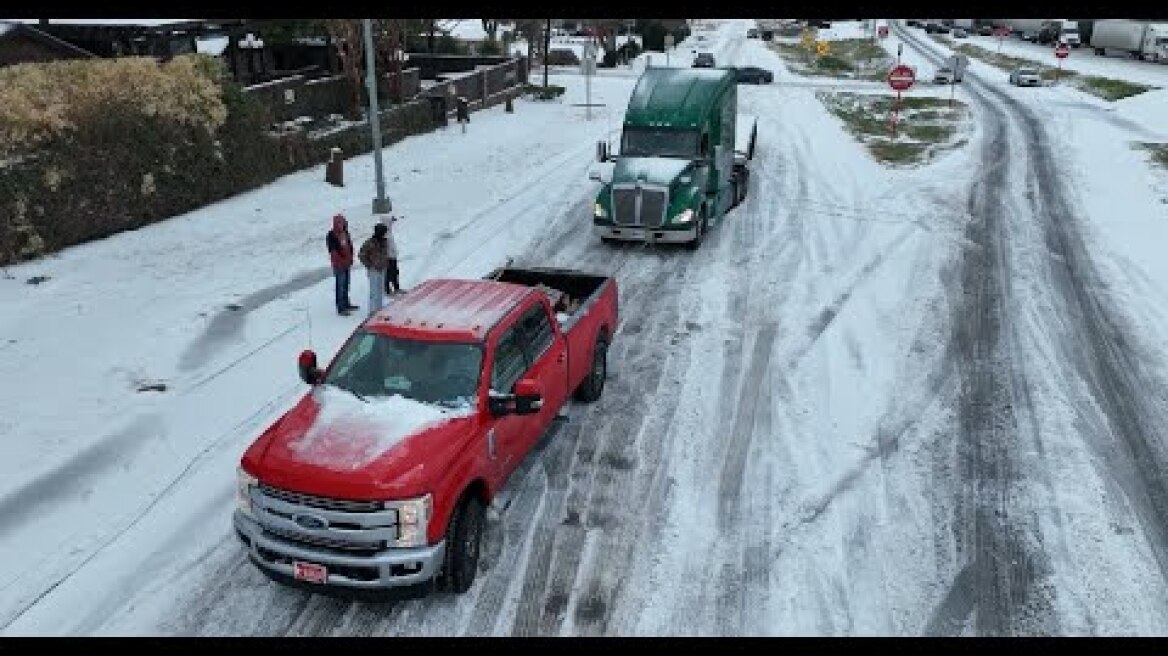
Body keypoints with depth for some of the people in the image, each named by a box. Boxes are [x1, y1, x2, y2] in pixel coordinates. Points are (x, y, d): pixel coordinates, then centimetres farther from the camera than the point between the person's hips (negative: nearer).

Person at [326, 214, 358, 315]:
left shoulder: (345, 233, 9)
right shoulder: (332, 235, -14)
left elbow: (350, 246, 19)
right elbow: (333, 251, -18)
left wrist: (350, 258, 12)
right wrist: (340, 261, -19)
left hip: (347, 263, 8)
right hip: (339, 265, -8)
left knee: (346, 284, 19)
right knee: (340, 286, -7)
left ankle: (346, 304, 32)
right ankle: (340, 308, -5)